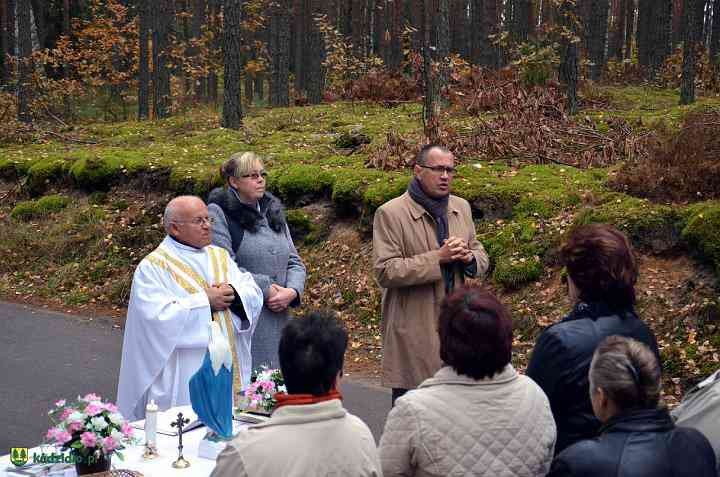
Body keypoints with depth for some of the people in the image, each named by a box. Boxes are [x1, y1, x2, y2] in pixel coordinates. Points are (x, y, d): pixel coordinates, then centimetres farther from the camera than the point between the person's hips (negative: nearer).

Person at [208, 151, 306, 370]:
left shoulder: (273, 211, 17)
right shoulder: (218, 213, -4)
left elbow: (294, 262, 15)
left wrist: (292, 291, -5)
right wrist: (265, 289, -13)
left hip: (277, 318, 6)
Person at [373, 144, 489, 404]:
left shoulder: (461, 207, 12)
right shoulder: (390, 213, -8)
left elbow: (482, 259, 18)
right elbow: (384, 271, -16)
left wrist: (468, 257, -7)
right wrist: (437, 258, -20)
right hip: (413, 332, -6)